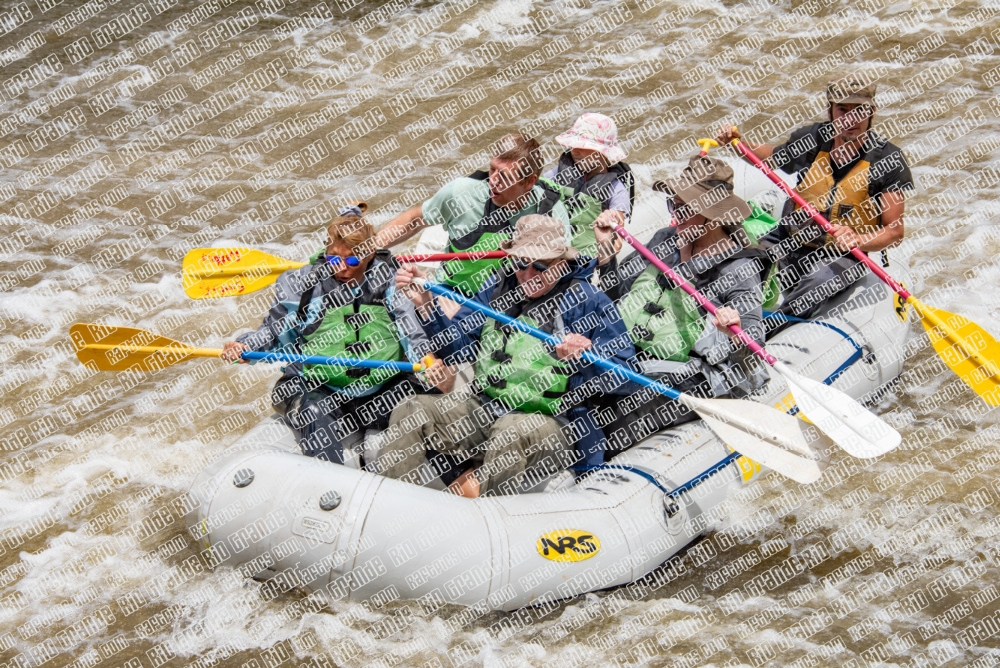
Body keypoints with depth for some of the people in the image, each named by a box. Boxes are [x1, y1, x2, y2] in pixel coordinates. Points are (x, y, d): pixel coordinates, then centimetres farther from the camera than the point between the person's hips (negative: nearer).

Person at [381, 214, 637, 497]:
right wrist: (426, 305, -5)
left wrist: (588, 357, -28)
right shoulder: (498, 286, 10)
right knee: (410, 409, -14)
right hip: (486, 408, 5)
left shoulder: (588, 300, -4)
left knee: (510, 429, -39)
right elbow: (458, 343, 8)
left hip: (552, 423, -5)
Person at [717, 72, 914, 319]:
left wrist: (859, 241, -28)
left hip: (841, 258, -4)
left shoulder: (888, 160, -8)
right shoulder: (811, 139, 0)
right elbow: (773, 158, 24)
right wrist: (738, 143, 5)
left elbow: (895, 231, -8)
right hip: (789, 245, 4)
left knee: (821, 280, -39)